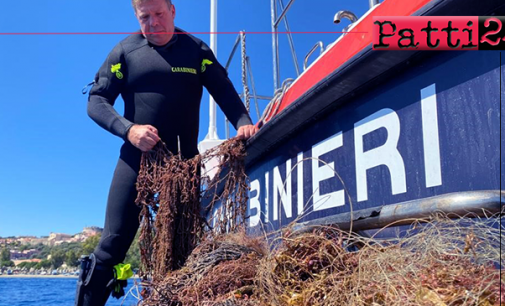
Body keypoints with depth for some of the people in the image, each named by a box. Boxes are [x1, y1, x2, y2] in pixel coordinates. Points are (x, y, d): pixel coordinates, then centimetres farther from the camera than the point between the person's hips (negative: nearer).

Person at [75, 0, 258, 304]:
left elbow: (224, 92, 1)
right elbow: (97, 100, 2)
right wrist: (128, 129, -16)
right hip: (136, 158, -1)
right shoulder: (125, 51, 7)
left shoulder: (196, 50, 8)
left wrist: (243, 122, -19)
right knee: (113, 243, -4)